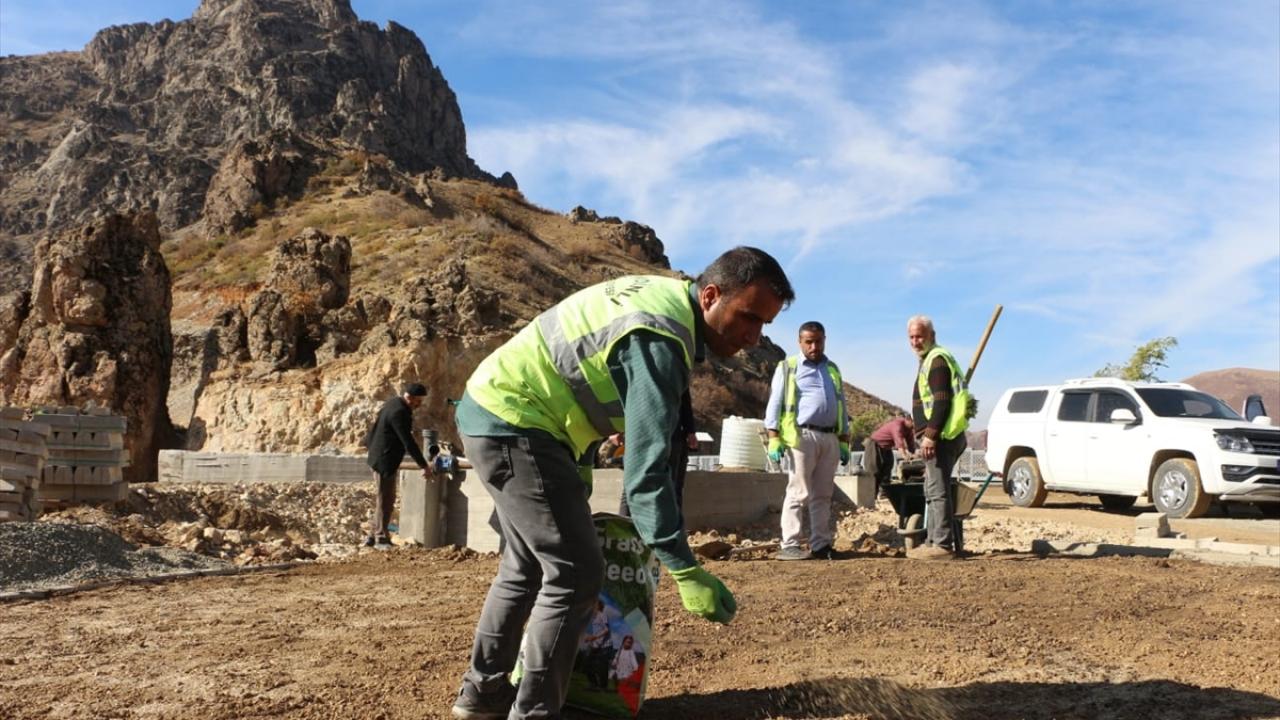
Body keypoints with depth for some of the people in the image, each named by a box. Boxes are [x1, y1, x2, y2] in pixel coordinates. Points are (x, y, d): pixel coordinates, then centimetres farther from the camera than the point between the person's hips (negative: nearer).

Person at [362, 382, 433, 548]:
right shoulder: (399, 412, -22)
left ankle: (373, 536, 21)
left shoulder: (394, 404, 9)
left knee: (385, 499, 14)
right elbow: (408, 442, -24)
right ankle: (381, 538, 3)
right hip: (385, 461, -10)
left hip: (382, 458, 10)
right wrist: (424, 466, -20)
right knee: (385, 499, -3)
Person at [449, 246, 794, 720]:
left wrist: (578, 471, 22)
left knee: (528, 566, 20)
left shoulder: (665, 295, 7)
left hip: (494, 412, 11)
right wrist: (685, 570, -30)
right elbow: (645, 465, -30)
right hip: (514, 424, -11)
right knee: (575, 572, -8)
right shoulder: (660, 339, -24)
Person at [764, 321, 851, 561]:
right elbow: (774, 405, -1)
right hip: (802, 436, -5)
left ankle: (820, 544, 12)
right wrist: (774, 439, -11)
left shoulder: (833, 370, 20)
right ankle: (789, 546, -7)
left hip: (830, 438, 5)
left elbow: (841, 408, 23)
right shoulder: (788, 368, 4)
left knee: (822, 495, 7)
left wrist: (844, 442, 16)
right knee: (799, 493, -8)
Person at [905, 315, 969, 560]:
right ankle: (933, 541, 21)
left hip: (942, 436, -11)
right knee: (934, 490, 15)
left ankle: (943, 544, -9)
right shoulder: (931, 359, 21)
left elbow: (942, 402, -21)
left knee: (937, 490, -10)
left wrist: (930, 435, -25)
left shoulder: (937, 360, -12)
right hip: (940, 436, 11)